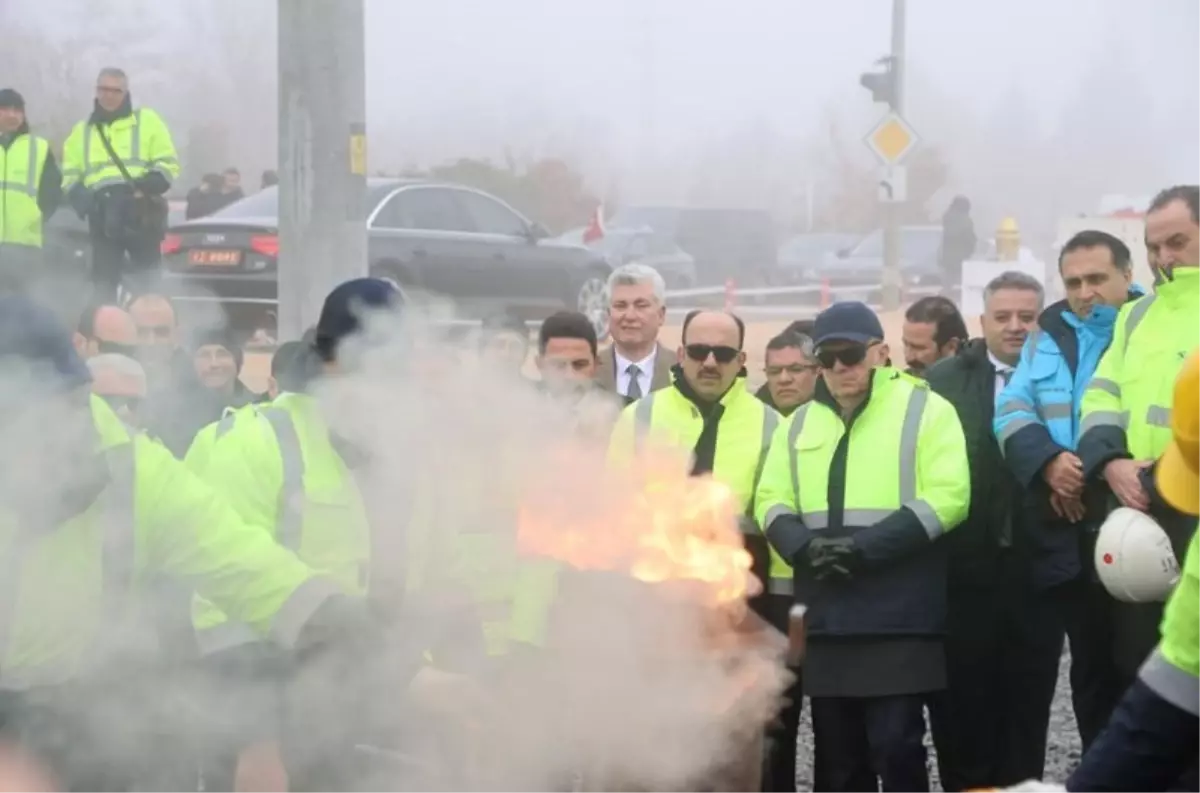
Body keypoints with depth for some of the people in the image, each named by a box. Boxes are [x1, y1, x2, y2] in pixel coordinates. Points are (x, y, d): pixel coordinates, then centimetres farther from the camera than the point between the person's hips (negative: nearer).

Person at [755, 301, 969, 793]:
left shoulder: (924, 409, 1)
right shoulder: (799, 424, 17)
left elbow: (947, 496, -9)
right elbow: (771, 502, 13)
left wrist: (865, 547, -17)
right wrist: (805, 547, -9)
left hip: (899, 618, -5)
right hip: (825, 618, 5)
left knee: (895, 747, -7)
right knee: (836, 753, 9)